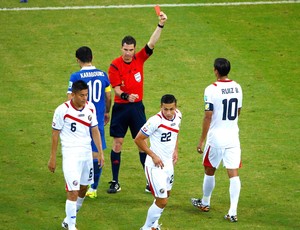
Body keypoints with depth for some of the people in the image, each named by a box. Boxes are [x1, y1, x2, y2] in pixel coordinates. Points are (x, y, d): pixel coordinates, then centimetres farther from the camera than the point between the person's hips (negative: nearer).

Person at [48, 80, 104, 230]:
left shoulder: (90, 108, 1)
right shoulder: (62, 110, -13)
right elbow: (55, 134, -5)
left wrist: (100, 151, 7)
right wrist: (52, 158, -3)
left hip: (87, 153, 6)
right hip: (70, 154, -6)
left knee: (84, 188, 15)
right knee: (73, 192, -12)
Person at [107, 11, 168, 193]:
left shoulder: (139, 59, -1)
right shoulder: (115, 66, -8)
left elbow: (152, 43, -11)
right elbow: (116, 89, -12)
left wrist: (161, 25, -23)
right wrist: (126, 96, -33)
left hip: (137, 107, 2)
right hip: (121, 108, -2)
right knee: (117, 142, 2)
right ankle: (115, 182, 9)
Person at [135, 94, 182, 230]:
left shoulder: (177, 116, -2)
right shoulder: (155, 121, -25)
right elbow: (138, 139, -18)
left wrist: (175, 150, 8)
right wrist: (153, 156, -19)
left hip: (168, 163, 8)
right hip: (155, 166, -8)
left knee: (166, 195, 23)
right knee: (162, 201, -9)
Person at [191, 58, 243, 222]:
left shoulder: (211, 90, -15)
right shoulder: (237, 88, 2)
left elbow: (208, 116, -15)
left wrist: (202, 140, -8)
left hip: (216, 137, -4)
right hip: (233, 137, 4)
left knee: (209, 170, 16)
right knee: (233, 173, 0)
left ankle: (205, 203, 34)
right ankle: (233, 212, -5)